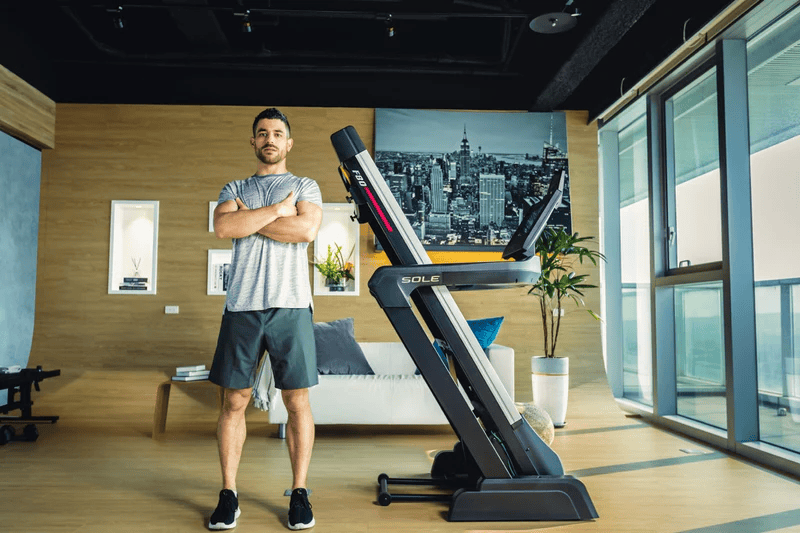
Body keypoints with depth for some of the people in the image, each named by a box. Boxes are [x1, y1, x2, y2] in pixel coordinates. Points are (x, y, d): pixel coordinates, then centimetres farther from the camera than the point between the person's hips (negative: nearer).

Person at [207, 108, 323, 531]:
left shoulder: (305, 187, 13)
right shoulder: (234, 190, 18)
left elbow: (306, 229, -9)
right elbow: (223, 227, -4)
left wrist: (250, 219, -3)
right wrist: (277, 209, -5)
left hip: (290, 306, -1)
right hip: (242, 307, 2)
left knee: (297, 400, 1)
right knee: (234, 400, 4)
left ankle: (299, 494, 13)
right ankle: (228, 495, 16)